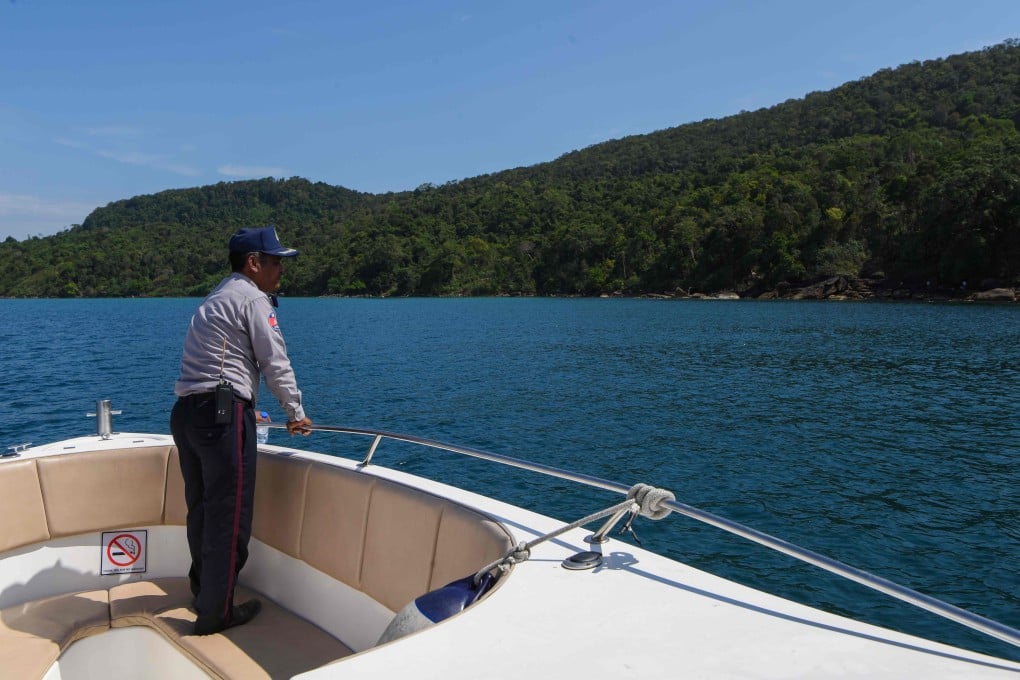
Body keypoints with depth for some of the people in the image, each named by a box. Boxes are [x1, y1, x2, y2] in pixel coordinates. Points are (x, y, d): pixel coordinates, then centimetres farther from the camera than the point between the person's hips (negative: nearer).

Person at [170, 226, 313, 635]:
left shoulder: (215, 299, 24)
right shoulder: (252, 298, -6)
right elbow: (276, 364, -6)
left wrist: (249, 410, 35)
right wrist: (297, 414, 7)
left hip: (186, 411, 10)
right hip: (222, 413, -10)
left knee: (202, 508, 19)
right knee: (229, 515, -1)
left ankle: (203, 591, 34)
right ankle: (215, 613, 7)